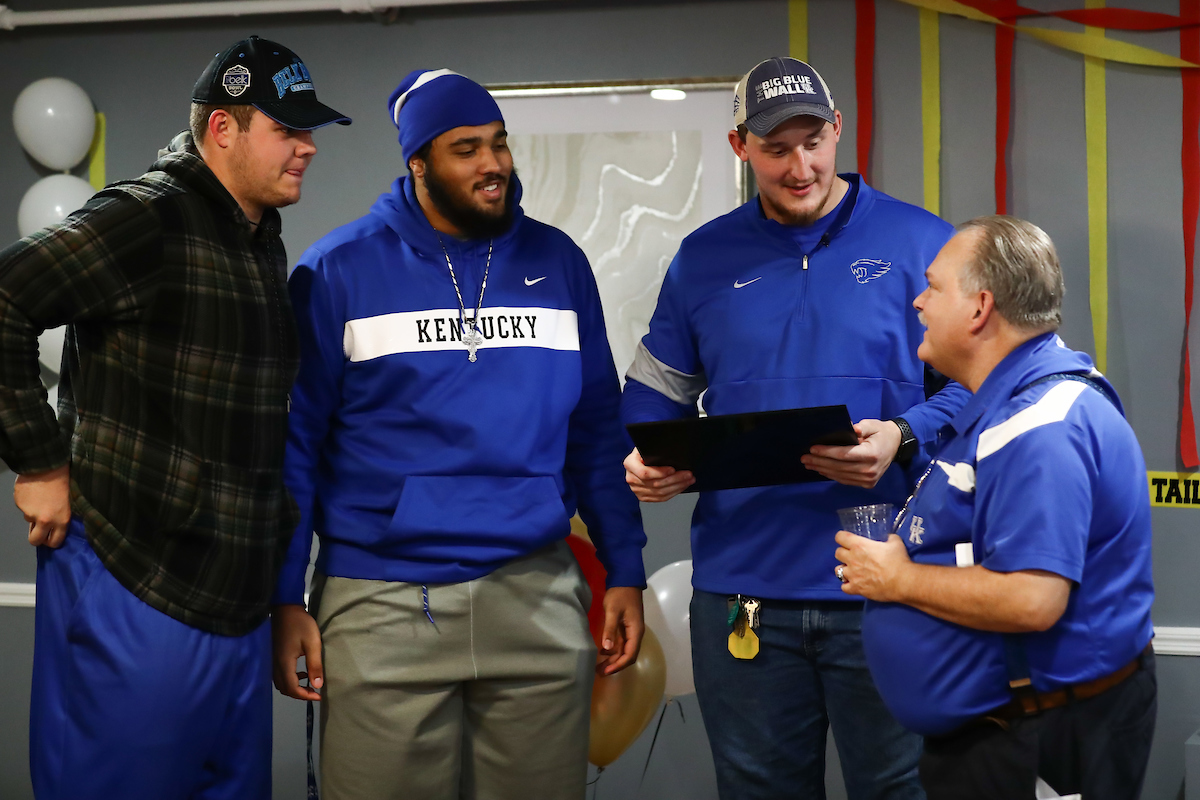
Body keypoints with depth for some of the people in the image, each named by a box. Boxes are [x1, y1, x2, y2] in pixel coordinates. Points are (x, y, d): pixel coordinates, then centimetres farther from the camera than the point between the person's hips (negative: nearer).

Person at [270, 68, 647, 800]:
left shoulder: (558, 263, 7)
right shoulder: (339, 271, -1)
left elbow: (597, 432, 11)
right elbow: (295, 443, 0)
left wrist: (626, 572, 6)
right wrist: (286, 598, -4)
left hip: (538, 597, 3)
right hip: (381, 601, -2)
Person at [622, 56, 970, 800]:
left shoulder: (921, 244, 0)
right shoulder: (704, 258, 9)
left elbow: (972, 385, -1)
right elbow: (656, 394, 15)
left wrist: (903, 439, -19)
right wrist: (643, 459, -5)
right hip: (743, 585, 3)